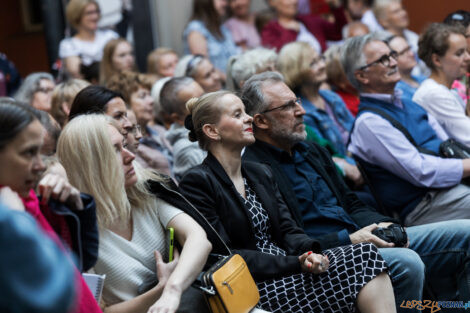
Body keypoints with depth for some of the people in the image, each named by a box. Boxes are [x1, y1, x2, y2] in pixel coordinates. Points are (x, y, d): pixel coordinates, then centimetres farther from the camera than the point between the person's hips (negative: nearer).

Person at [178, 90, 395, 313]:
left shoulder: (260, 174, 19)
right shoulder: (197, 183, -7)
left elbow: (287, 230, 13)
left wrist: (309, 252, -11)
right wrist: (295, 264, -19)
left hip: (285, 274, 8)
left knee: (365, 253, -17)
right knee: (364, 257, -21)